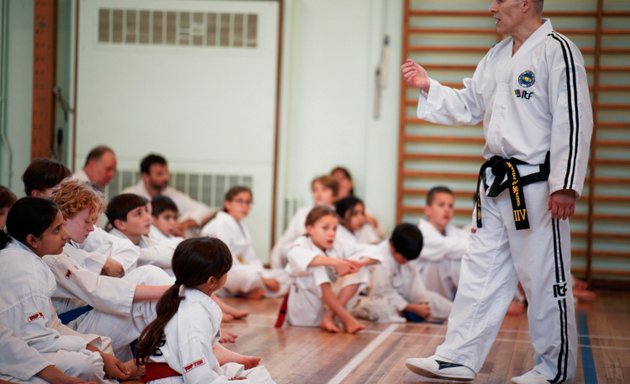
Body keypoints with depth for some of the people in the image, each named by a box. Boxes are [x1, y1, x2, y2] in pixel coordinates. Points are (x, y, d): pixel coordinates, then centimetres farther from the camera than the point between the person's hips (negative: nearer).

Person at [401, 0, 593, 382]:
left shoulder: (558, 51, -12)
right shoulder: (497, 56, 13)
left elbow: (573, 122, -17)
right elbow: (470, 106, 22)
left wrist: (565, 186, -21)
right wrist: (428, 86, 9)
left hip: (536, 187, -8)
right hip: (497, 183, 8)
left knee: (545, 278, 1)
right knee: (481, 270, 12)